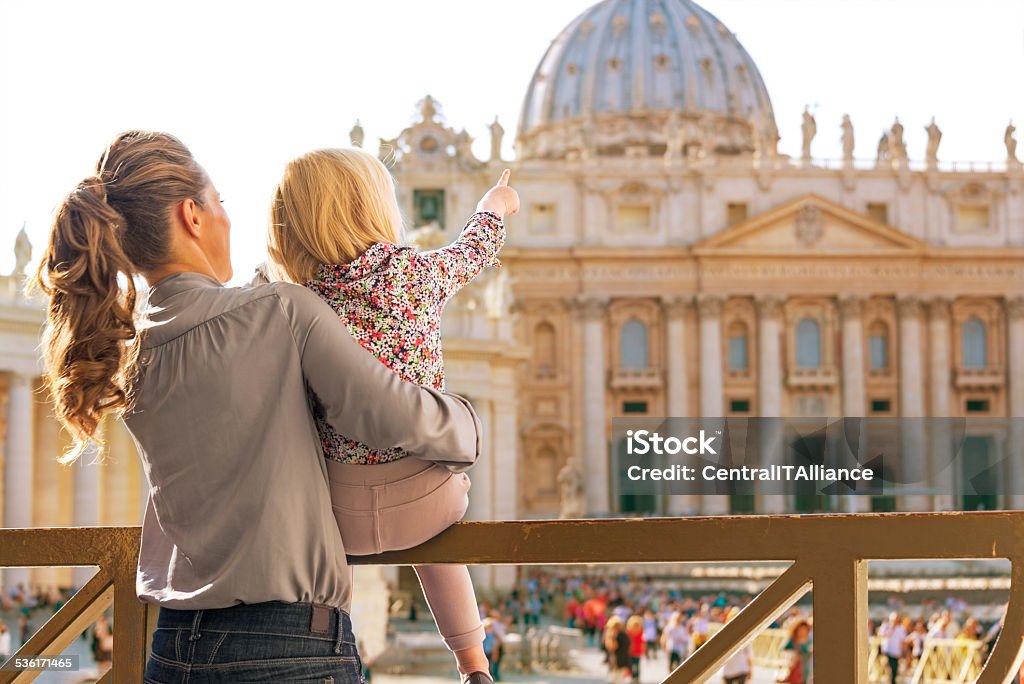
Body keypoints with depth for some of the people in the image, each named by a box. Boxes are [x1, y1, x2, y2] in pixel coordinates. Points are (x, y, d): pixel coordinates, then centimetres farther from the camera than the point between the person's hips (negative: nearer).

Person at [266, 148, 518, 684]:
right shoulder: (416, 274, -4)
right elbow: (472, 251, 18)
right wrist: (493, 207, 39)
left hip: (341, 512, 0)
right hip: (425, 495, 0)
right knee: (430, 537, 34)